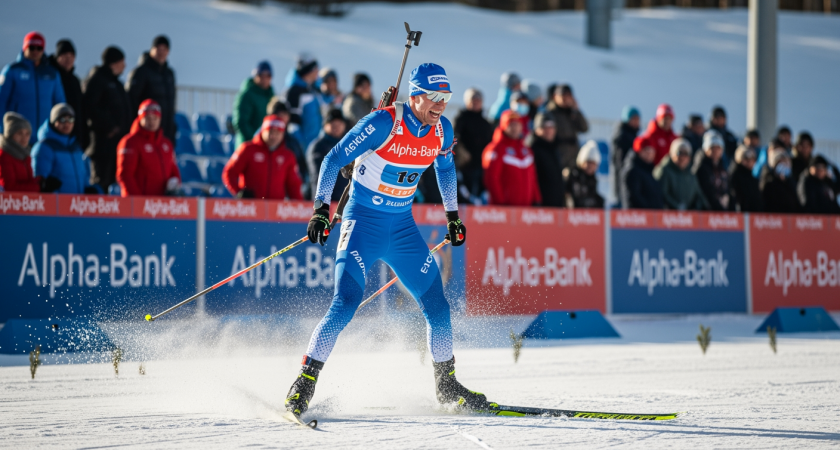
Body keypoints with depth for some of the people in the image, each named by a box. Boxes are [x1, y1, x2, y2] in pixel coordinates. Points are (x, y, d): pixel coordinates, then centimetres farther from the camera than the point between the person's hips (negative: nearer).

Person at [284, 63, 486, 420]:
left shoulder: (441, 130, -2)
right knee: (345, 303, -20)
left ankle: (447, 386, 22)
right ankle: (303, 385, -12)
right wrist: (321, 209, -21)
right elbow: (334, 159, -14)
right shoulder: (383, 123, -19)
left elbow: (445, 168, 20)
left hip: (403, 228, 6)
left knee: (437, 305, 4)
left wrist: (452, 215, 23)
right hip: (363, 222, -6)